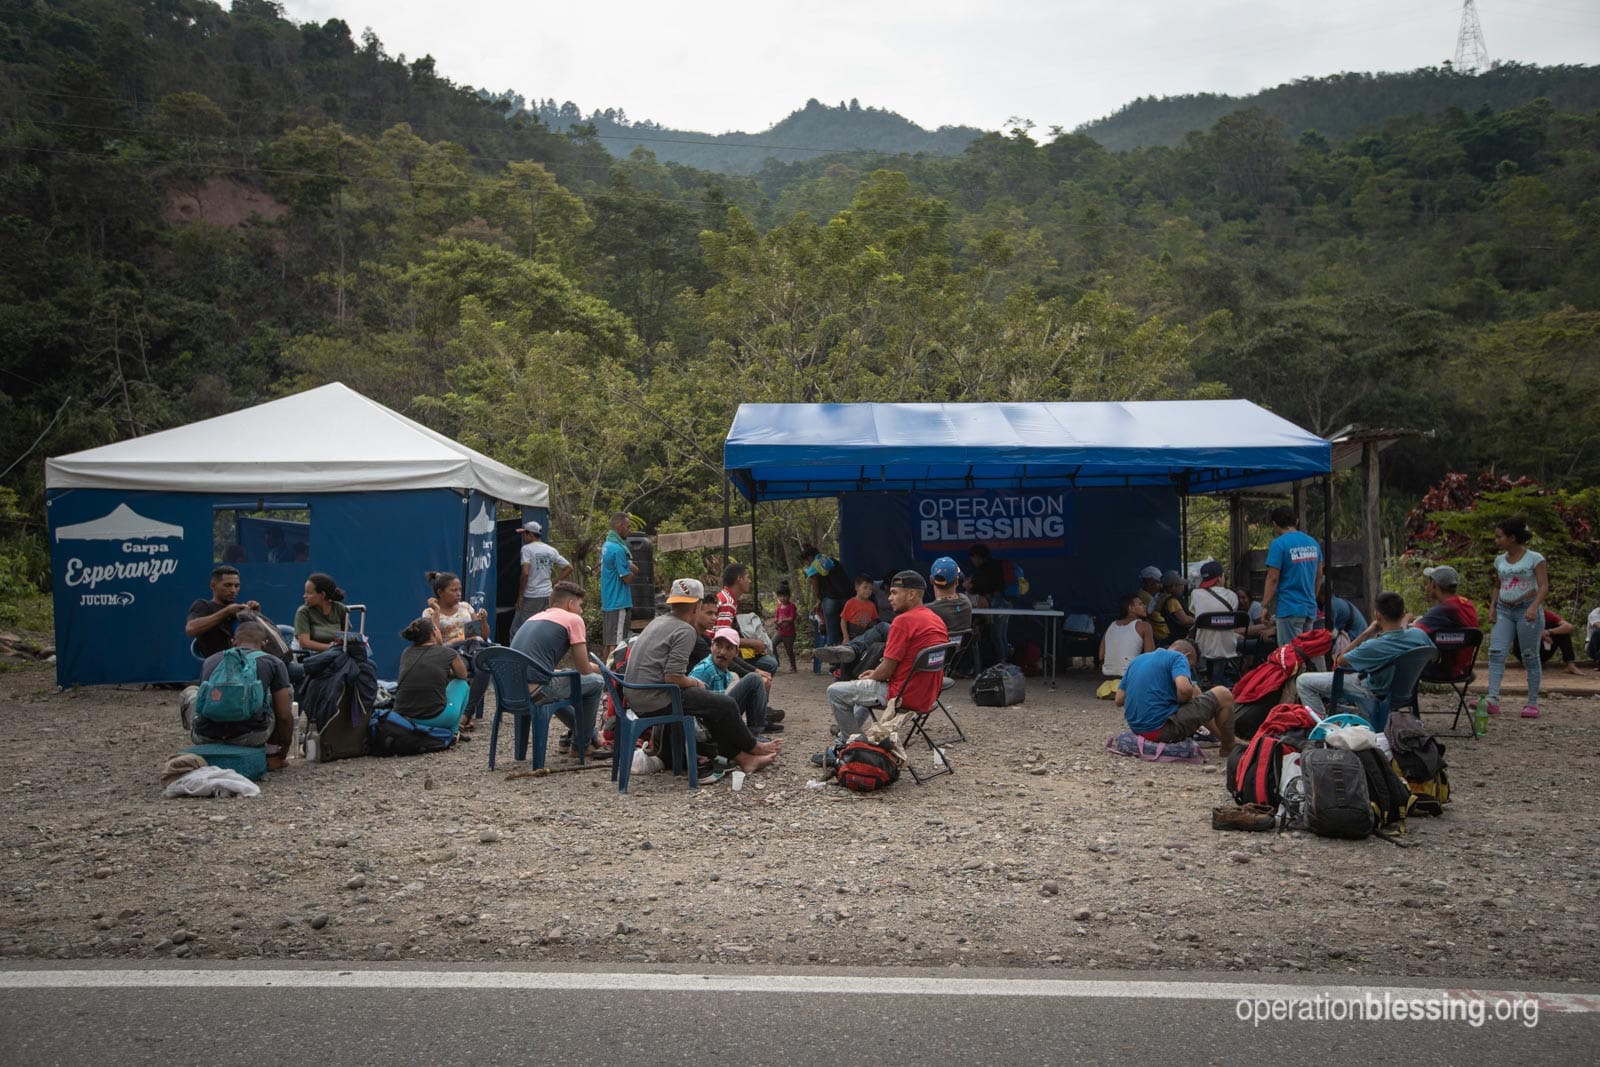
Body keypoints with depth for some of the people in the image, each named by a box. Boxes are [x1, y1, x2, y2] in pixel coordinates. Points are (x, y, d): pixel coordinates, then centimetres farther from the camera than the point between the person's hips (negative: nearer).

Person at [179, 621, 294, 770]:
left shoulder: (210, 660, 22)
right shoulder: (273, 662, 12)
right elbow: (284, 716, 9)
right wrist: (284, 751, 27)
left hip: (206, 738, 3)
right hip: (250, 737, -3)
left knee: (189, 692, 35)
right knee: (286, 691, 25)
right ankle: (271, 754, 20)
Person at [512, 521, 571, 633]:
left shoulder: (527, 549, -7)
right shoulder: (551, 550, 11)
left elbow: (525, 573, -19)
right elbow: (568, 568, 13)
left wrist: (520, 596, -12)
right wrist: (553, 583, 11)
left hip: (531, 596, -6)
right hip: (548, 595, 6)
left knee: (517, 629, -2)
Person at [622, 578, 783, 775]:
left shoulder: (658, 621, 14)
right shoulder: (685, 631, -14)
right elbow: (673, 678, -22)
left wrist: (692, 682, 16)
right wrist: (695, 683, -2)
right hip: (656, 702, -9)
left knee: (715, 704, 18)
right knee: (726, 705, -1)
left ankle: (742, 758, 18)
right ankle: (752, 747, 21)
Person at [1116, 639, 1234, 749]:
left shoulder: (1138, 659, 17)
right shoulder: (1178, 657, -4)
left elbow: (1119, 700, 12)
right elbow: (1184, 688, -25)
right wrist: (1181, 701, -1)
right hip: (1161, 729, -8)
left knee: (1195, 690, 28)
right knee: (1222, 694, 5)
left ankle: (1221, 736, 38)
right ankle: (1229, 747, 21)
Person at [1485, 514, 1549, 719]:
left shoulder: (1534, 558, -5)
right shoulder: (1500, 560, 11)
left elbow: (1544, 586, -9)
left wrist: (1534, 607, -24)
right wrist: (1492, 607, 7)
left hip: (1526, 610, -5)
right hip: (1504, 611, 5)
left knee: (1530, 657, 2)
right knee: (1496, 653, -10)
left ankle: (1532, 703, 9)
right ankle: (1493, 700, -18)